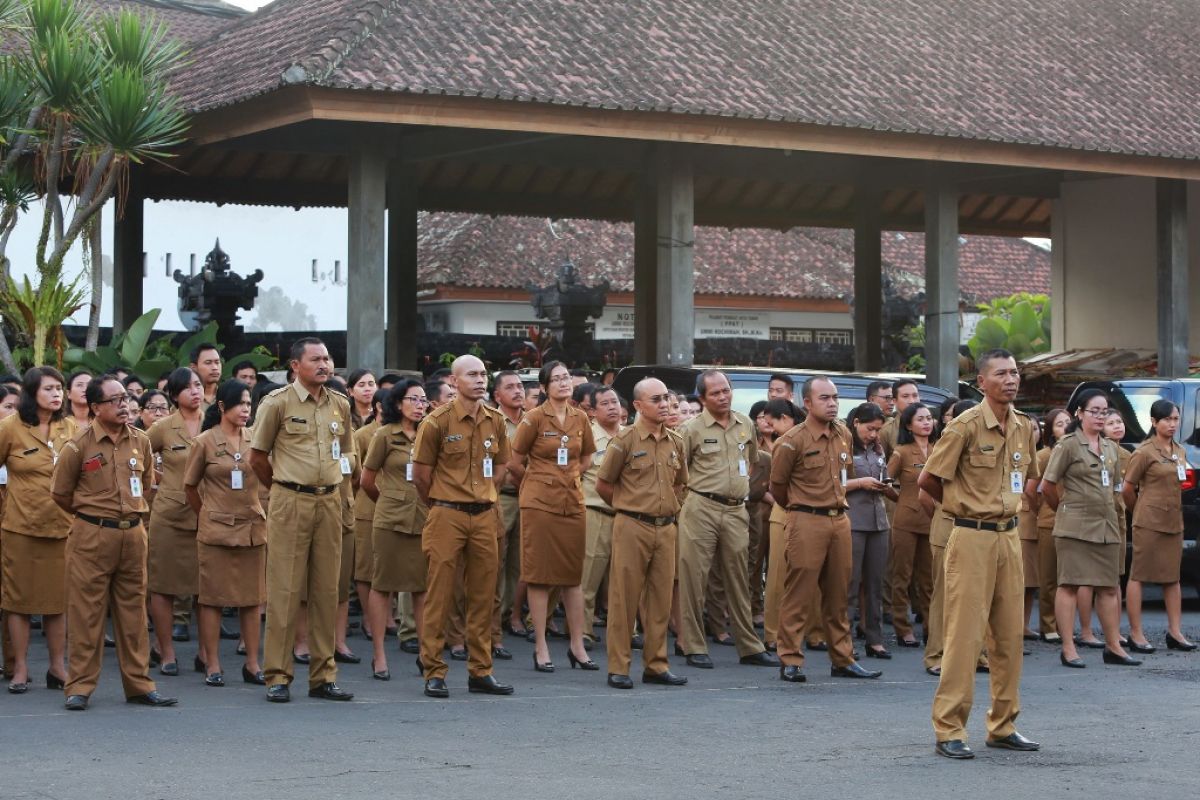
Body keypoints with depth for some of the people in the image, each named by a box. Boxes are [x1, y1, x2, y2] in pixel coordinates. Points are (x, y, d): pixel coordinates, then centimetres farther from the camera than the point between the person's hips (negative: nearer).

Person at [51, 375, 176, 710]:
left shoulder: (140, 441, 6)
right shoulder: (78, 447, -7)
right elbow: (60, 493, 3)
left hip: (133, 534, 4)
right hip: (92, 537, -4)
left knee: (133, 609, 8)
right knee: (86, 610, -1)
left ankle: (138, 683, 14)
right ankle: (79, 686, 5)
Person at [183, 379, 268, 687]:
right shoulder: (204, 442, -2)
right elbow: (190, 486, 7)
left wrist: (261, 513, 8)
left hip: (253, 528, 3)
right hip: (216, 530, -3)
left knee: (253, 598, 6)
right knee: (212, 597, 0)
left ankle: (252, 664, 12)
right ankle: (212, 665, 6)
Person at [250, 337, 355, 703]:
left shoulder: (340, 406, 10)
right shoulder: (278, 403, -4)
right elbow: (257, 456, 1)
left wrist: (329, 485, 14)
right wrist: (285, 487, 8)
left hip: (330, 502, 5)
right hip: (290, 504, -5)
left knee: (326, 589, 6)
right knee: (284, 589, -4)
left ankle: (323, 675, 12)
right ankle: (277, 676, 0)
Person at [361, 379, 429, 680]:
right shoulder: (385, 435, -1)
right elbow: (367, 480, 6)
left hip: (424, 519, 3)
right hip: (390, 519, -3)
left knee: (424, 587, 4)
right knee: (383, 585, 2)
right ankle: (379, 655, 7)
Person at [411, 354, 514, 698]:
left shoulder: (495, 421, 7)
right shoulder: (437, 421, -7)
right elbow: (420, 474, -1)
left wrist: (482, 500, 11)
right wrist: (441, 505, 7)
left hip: (485, 515, 5)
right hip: (447, 516, -4)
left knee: (483, 594, 7)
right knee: (439, 594, -3)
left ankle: (480, 670, 14)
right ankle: (434, 673, 2)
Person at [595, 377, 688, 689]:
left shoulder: (676, 442, 10)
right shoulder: (624, 441, -6)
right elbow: (602, 485, 1)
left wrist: (666, 508, 14)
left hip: (666, 527, 5)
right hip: (632, 527, -5)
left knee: (660, 599, 8)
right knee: (624, 598, -2)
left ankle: (656, 664, 16)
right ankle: (618, 667, 3)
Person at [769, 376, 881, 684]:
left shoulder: (843, 436, 10)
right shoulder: (792, 442, -9)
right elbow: (777, 485, 1)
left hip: (839, 520, 6)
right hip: (806, 523, -6)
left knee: (838, 594, 11)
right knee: (799, 594, -4)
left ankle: (842, 659, 18)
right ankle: (790, 661, 1)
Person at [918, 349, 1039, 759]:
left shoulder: (1025, 427, 9)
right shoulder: (966, 426, -11)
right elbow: (927, 479, -7)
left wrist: (1008, 503, 12)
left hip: (1009, 537, 7)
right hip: (972, 538, -6)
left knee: (1009, 633, 9)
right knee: (965, 633, -7)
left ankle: (1003, 725, 19)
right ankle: (949, 730, -2)